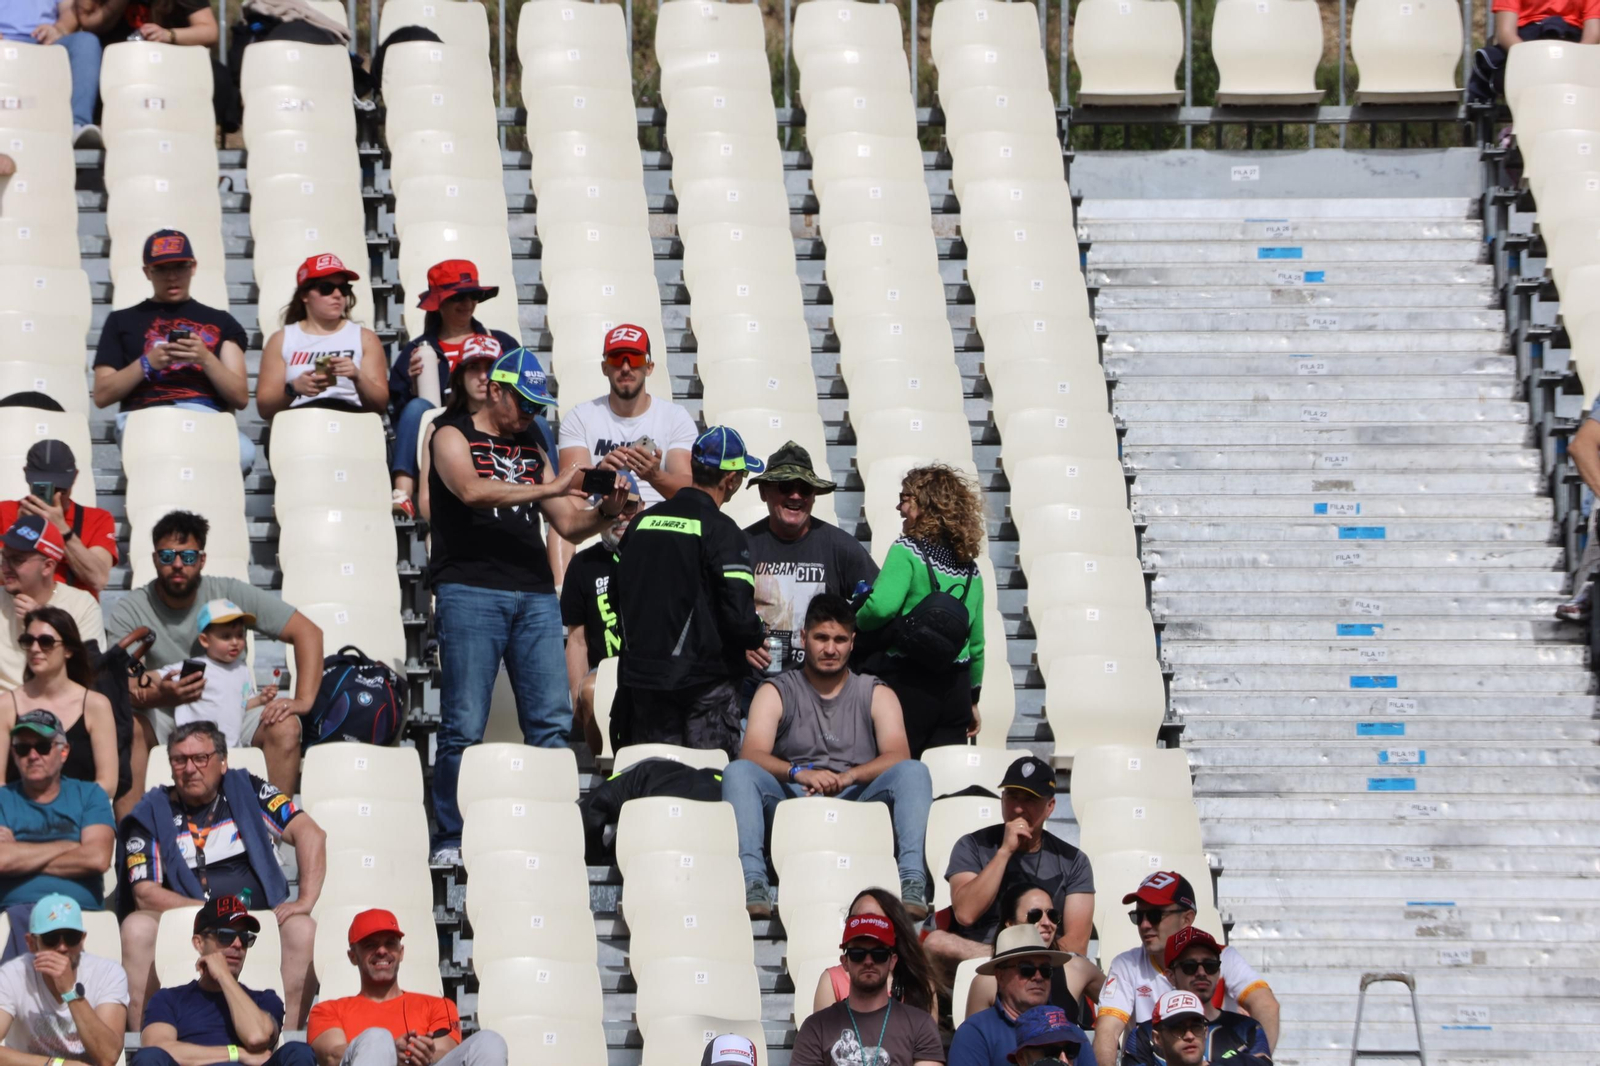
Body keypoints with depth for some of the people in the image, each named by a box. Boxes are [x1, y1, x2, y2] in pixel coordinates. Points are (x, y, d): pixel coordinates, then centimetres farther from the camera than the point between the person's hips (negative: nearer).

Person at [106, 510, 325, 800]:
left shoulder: (230, 594, -8)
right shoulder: (129, 611, -8)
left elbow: (308, 632, -7)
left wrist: (303, 700, -21)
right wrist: (160, 694, -42)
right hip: (165, 717, -1)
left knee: (285, 727, -27)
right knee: (129, 725, -33)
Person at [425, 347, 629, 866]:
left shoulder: (531, 452, 23)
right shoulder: (453, 438, 7)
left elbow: (569, 524, 21)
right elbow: (472, 490, -14)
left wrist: (605, 512, 0)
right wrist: (550, 488, -18)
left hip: (535, 595, 5)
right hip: (471, 593, -5)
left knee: (551, 722, -3)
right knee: (464, 726, -7)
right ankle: (449, 840, -2)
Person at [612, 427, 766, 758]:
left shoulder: (641, 523, 8)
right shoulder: (722, 532, -12)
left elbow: (619, 600, 15)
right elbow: (738, 615, -17)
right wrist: (756, 638, 3)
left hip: (641, 680, 6)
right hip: (705, 679, -6)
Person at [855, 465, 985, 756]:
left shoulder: (907, 550, -8)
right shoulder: (970, 568, 11)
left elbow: (882, 606, -24)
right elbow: (976, 641, 17)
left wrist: (857, 623, -3)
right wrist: (972, 699, 25)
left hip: (907, 681, -6)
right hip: (956, 687, 6)